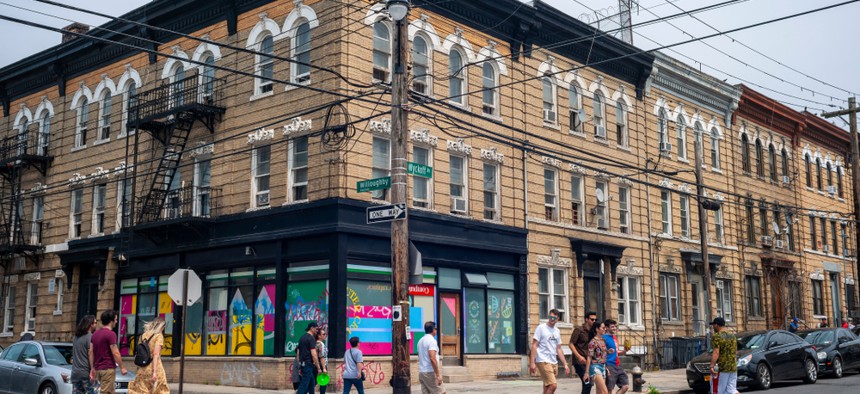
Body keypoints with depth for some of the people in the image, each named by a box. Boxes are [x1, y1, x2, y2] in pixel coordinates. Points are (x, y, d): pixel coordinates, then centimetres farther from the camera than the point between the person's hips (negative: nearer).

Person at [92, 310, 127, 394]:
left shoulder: (95, 333, 12)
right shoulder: (111, 334, -14)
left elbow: (91, 352, 12)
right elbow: (115, 353, -17)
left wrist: (93, 368, 17)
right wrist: (122, 367, -9)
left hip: (98, 368, 9)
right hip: (108, 368, -9)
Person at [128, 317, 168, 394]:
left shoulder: (143, 336, 10)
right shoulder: (158, 336, -5)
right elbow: (156, 355, -14)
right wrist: (154, 372, -19)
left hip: (142, 369, 5)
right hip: (153, 368, -5)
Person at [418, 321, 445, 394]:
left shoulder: (421, 341, 15)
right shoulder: (432, 340, -13)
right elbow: (432, 359, -23)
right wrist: (438, 375, -22)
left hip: (421, 372, 9)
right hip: (430, 372, -9)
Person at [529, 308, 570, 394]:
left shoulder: (557, 331, 15)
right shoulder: (541, 328, -4)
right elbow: (534, 345, -7)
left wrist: (565, 364, 14)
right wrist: (532, 362, -14)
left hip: (554, 363, 7)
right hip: (543, 361, -7)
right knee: (553, 385, -18)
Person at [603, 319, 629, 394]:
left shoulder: (614, 338, 15)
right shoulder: (604, 338, -10)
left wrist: (624, 351, 6)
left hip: (618, 366, 8)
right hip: (610, 366, -8)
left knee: (625, 386, 4)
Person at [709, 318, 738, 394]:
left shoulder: (716, 337, -10)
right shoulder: (732, 336, 14)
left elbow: (716, 353, -20)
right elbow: (735, 352, 20)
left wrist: (712, 366, -24)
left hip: (722, 368, -7)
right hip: (733, 367, 7)